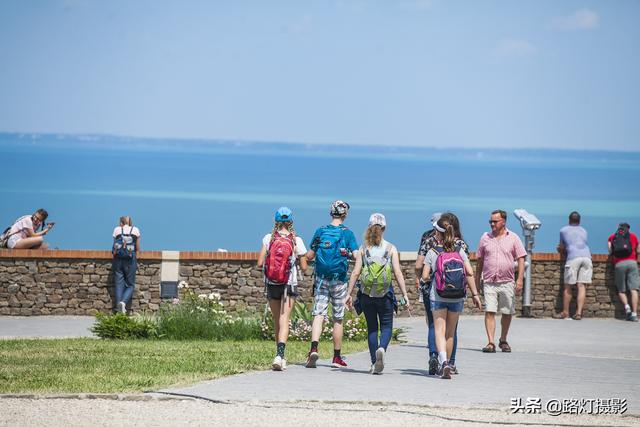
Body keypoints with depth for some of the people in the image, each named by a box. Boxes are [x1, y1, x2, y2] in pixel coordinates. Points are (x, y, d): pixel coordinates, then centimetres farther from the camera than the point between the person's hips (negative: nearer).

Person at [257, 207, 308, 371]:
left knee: (277, 320, 15)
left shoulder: (268, 239, -4)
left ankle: (280, 356, 25)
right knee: (284, 320, -5)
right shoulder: (296, 241, -5)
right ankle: (280, 355, -24)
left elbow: (260, 263, -6)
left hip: (271, 284, 2)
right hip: (289, 284, -2)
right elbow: (304, 267, -3)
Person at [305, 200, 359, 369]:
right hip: (339, 280, -1)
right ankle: (337, 357, 13)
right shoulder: (347, 233, -4)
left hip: (321, 279, 1)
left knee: (318, 315, -3)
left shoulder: (320, 232, 1)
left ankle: (314, 349, -25)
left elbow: (309, 256, 4)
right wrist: (347, 255, 10)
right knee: (338, 319, 7)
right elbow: (356, 255, -11)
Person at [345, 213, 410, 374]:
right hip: (385, 294, -1)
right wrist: (404, 294, -4)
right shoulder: (391, 249, -1)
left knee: (371, 327, 11)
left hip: (366, 294, 1)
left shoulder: (363, 248, 2)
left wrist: (349, 294, 2)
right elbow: (398, 273, -7)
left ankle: (375, 363, 7)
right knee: (386, 326, 8)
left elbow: (356, 272, -2)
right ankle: (382, 348, -22)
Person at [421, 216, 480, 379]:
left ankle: (443, 361, -25)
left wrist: (429, 279, 17)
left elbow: (424, 276, -7)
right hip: (457, 298, 3)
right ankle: (446, 365, 22)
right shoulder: (459, 250, 1)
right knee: (450, 333, 14)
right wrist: (475, 294, 0)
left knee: (439, 330, -2)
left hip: (438, 297, -3)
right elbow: (470, 273, -5)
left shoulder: (432, 252, -5)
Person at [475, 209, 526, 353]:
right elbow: (480, 261, 13)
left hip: (507, 282, 0)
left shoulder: (513, 238, 3)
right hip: (489, 282, 0)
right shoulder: (485, 238, 8)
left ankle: (503, 341, 24)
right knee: (489, 312, -11)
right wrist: (477, 281, 12)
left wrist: (520, 279, -9)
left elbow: (521, 259, 1)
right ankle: (491, 343, -13)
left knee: (507, 313, 8)